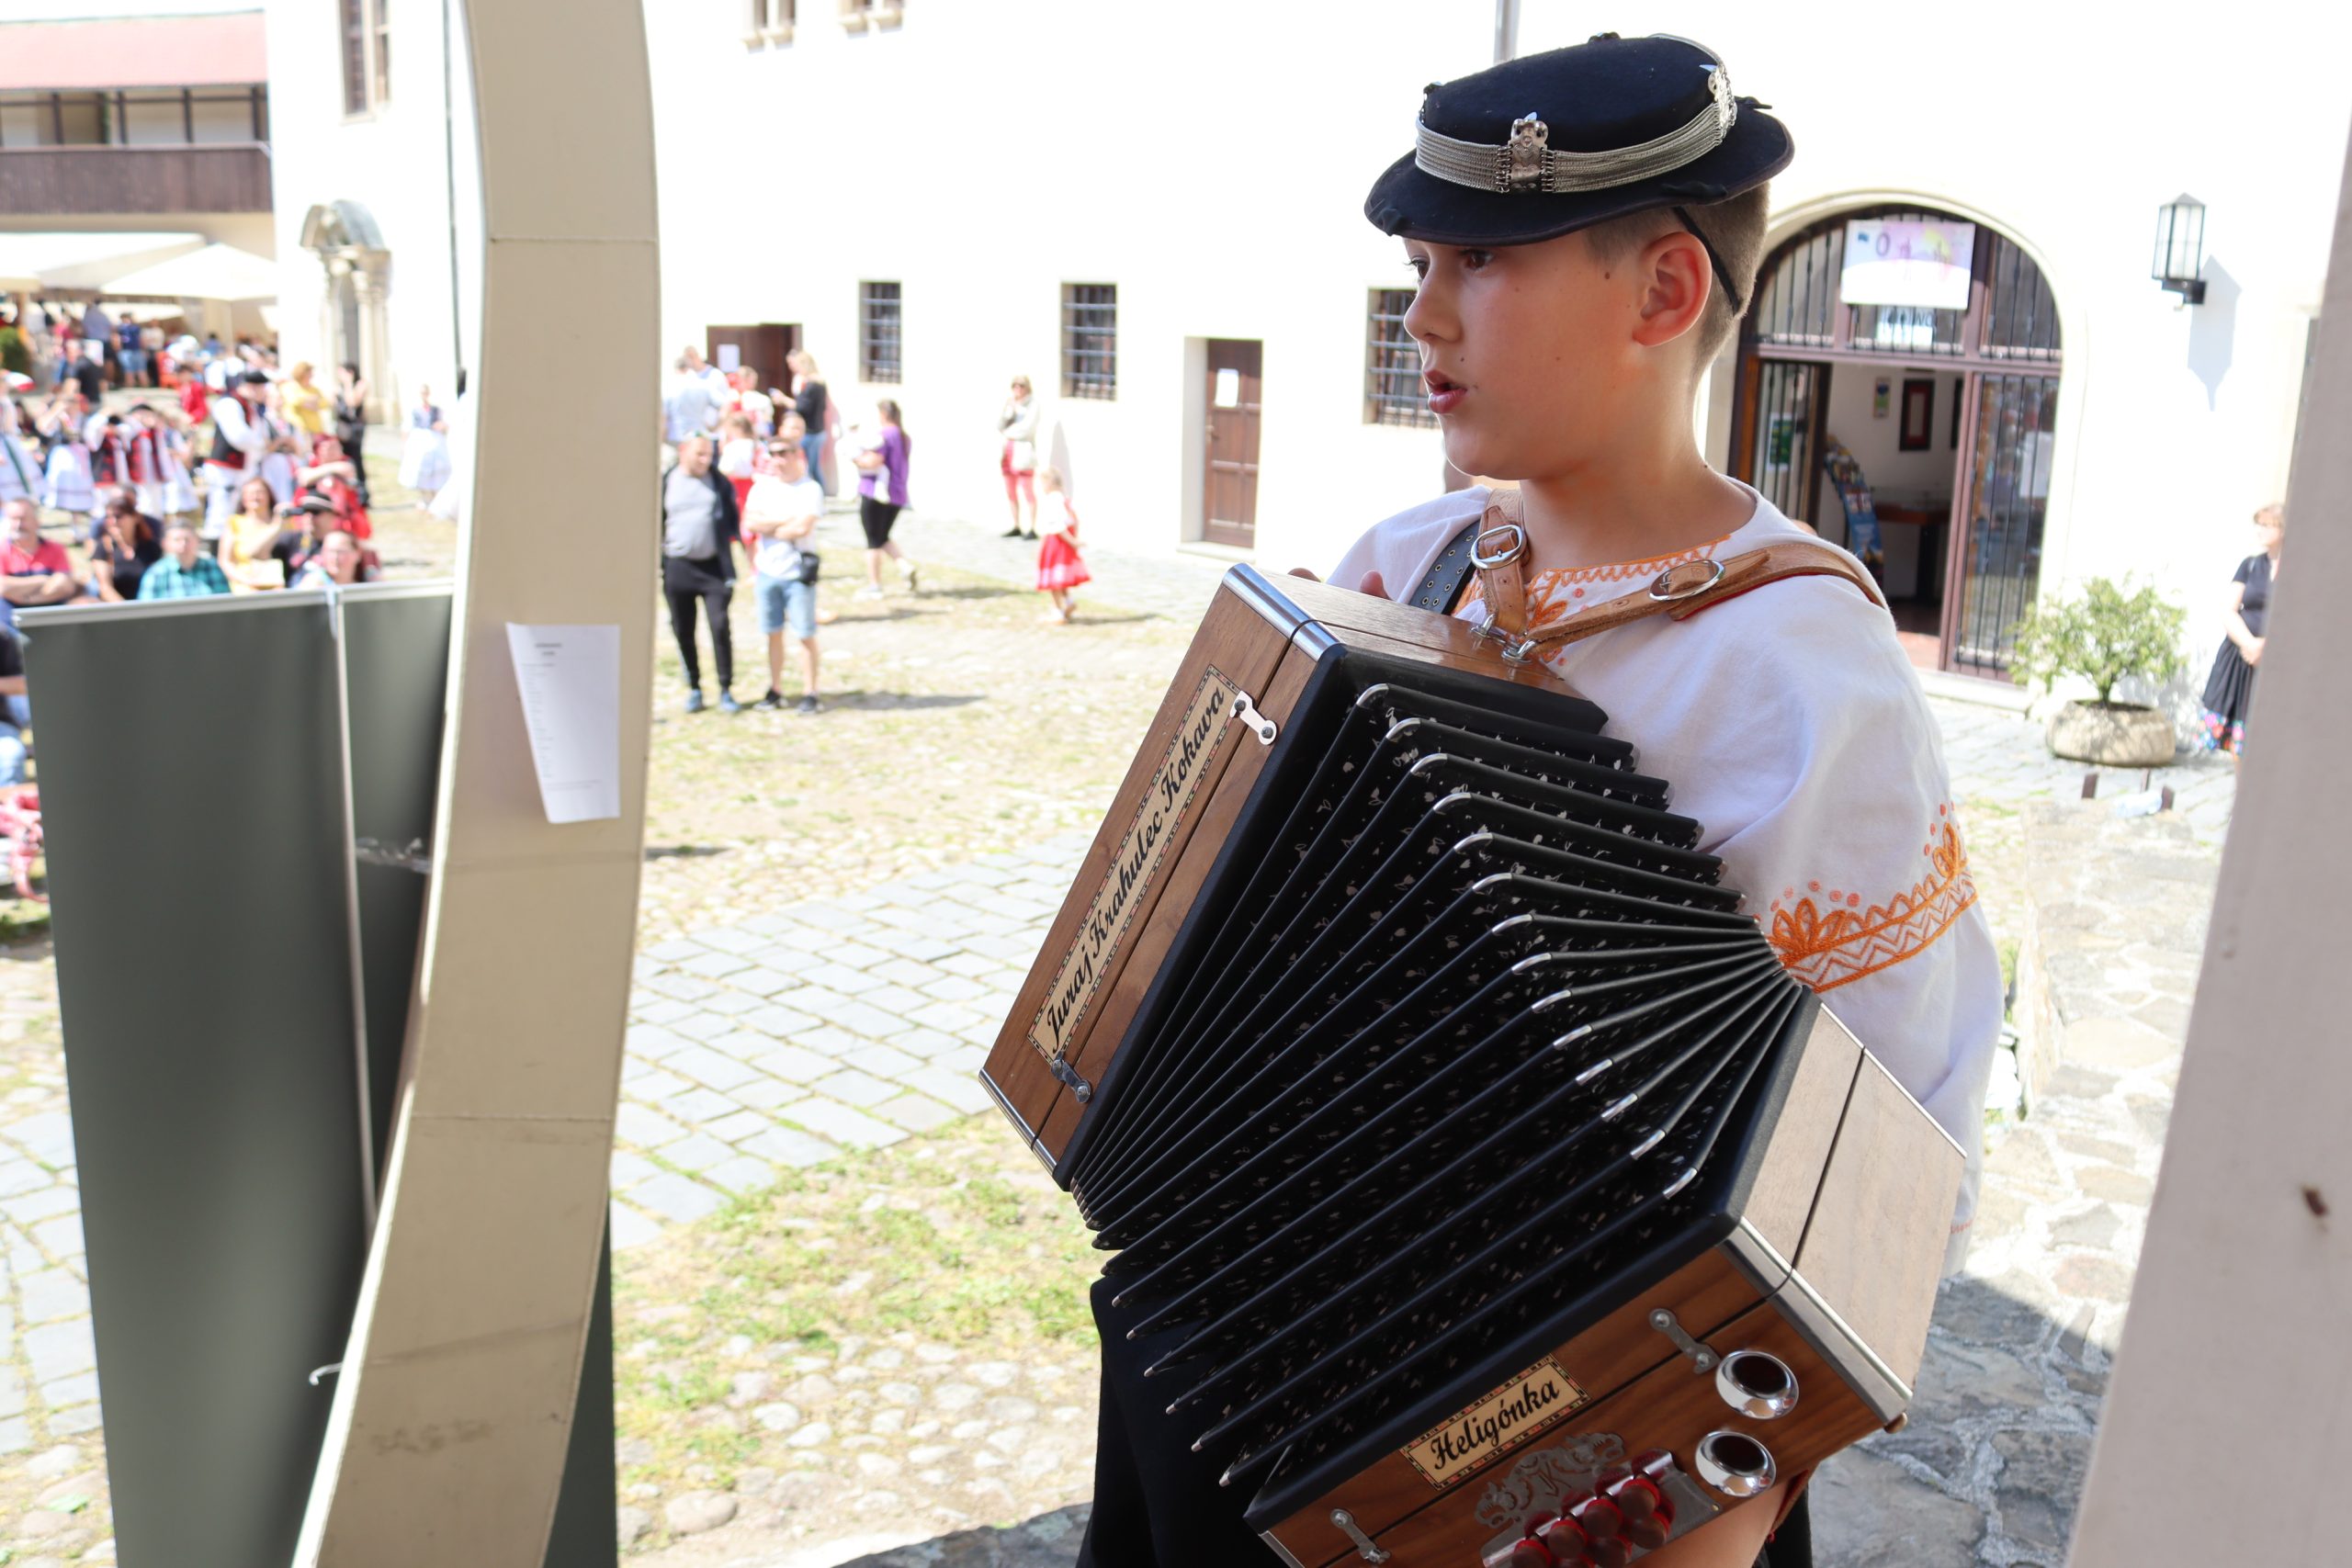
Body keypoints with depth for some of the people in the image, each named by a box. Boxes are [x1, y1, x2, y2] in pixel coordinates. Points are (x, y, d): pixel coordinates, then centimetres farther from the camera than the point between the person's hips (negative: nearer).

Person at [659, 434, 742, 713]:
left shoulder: (720, 482, 3)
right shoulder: (665, 482, 2)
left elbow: (734, 522, 8)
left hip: (714, 567, -1)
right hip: (677, 567, 1)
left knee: (720, 627, -8)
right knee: (683, 632, 6)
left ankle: (725, 691, 0)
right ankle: (694, 689, 18)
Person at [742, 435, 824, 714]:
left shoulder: (810, 489, -5)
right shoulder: (762, 487, 9)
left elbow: (802, 527, -17)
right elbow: (749, 523, -2)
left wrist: (767, 527, -5)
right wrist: (783, 521, -11)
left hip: (798, 572, -4)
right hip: (767, 571, 4)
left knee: (805, 634, -2)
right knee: (773, 633, 10)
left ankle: (809, 693, 4)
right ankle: (775, 690, 18)